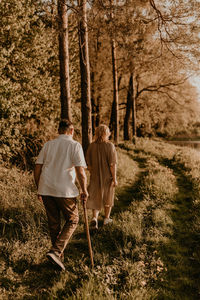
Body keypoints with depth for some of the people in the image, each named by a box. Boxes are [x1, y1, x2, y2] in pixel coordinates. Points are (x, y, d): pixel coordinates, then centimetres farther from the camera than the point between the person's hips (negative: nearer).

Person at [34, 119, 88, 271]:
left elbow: (37, 169, 9)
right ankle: (56, 251, -3)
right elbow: (80, 171, -10)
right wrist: (84, 190, 1)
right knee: (72, 220, 12)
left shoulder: (48, 145, 11)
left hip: (46, 190, 5)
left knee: (54, 223, 16)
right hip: (65, 190, -5)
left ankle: (59, 256, 26)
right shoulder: (74, 145, -2)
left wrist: (39, 189, 18)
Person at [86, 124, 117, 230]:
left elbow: (88, 164, 1)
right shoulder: (109, 146, -16)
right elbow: (112, 164, -18)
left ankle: (94, 218, -13)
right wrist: (114, 178, -10)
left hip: (95, 177, 2)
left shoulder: (91, 146, -5)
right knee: (108, 198, 19)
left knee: (95, 199, 9)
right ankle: (107, 218, 34)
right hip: (108, 177, -2)